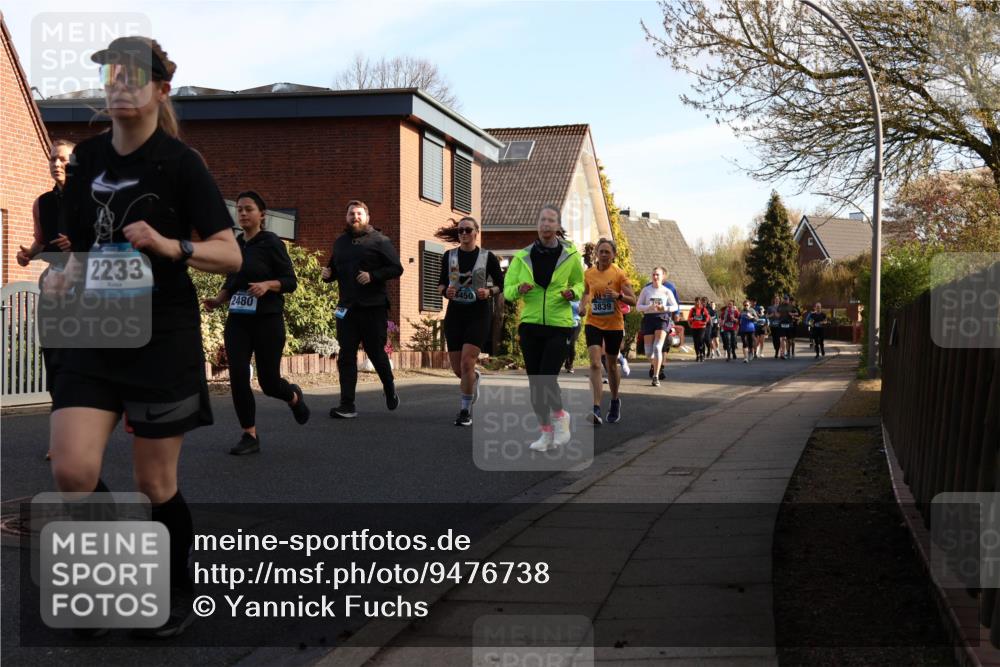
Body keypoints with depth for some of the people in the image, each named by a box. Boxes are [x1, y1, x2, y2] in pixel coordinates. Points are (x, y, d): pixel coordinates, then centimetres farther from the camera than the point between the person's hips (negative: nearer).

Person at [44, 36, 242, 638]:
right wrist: (68, 275, 1)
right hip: (96, 334, 4)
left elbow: (231, 255, -9)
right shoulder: (88, 157, 9)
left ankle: (180, 595, 27)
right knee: (72, 470, -11)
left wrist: (169, 246, -25)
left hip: (163, 335, -4)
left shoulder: (180, 163, -7)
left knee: (155, 483, 3)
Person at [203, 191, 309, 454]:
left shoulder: (271, 243, -7)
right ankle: (250, 436, 4)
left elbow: (290, 281, -7)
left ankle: (294, 396, 38)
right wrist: (218, 300, 1)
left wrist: (267, 285, -25)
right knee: (238, 377, -7)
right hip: (238, 320, 5)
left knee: (268, 381, 2)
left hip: (267, 320, -4)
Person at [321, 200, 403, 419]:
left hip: (373, 308, -4)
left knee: (376, 352, 4)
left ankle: (389, 387, 33)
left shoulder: (379, 240, -1)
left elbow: (396, 268, -6)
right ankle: (347, 406, -4)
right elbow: (334, 269, 28)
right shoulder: (340, 242, 16)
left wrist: (373, 275, -20)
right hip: (346, 308, 4)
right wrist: (328, 274, 4)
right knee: (346, 356, -3)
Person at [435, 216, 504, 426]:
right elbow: (441, 283, 15)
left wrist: (489, 292, -13)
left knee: (467, 363, -16)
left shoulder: (487, 257, 0)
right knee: (457, 368, 6)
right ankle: (474, 378, 43)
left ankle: (466, 411, -3)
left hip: (478, 315, -3)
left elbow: (501, 284, 7)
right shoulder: (449, 256, 6)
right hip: (454, 314, 3)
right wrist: (445, 291, -7)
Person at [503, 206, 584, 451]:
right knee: (534, 381, 5)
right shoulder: (523, 256, 2)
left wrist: (572, 293, -7)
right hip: (530, 325, 2)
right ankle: (546, 431, 21)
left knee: (547, 377, -14)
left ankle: (559, 415, 17)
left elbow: (579, 283, 16)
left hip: (559, 325, -2)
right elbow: (507, 290, 5)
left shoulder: (570, 255, 0)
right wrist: (519, 289, -17)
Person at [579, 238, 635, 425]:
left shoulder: (619, 274, -6)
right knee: (595, 364, -16)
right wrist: (583, 305, 2)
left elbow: (633, 301, -7)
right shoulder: (589, 273, 3)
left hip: (614, 325, -1)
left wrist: (618, 295, -25)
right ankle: (596, 409, -23)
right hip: (593, 324, 1)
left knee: (612, 364, 14)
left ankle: (615, 401, 38)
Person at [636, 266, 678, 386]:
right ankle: (653, 364, 39)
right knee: (649, 350, 3)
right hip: (648, 318, 2)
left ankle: (656, 377, -14)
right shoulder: (646, 290, 6)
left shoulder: (667, 291, 5)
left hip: (662, 319, -2)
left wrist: (665, 308, -12)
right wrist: (649, 307, -15)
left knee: (658, 347, -17)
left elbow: (675, 307, 8)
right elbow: (638, 306, 4)